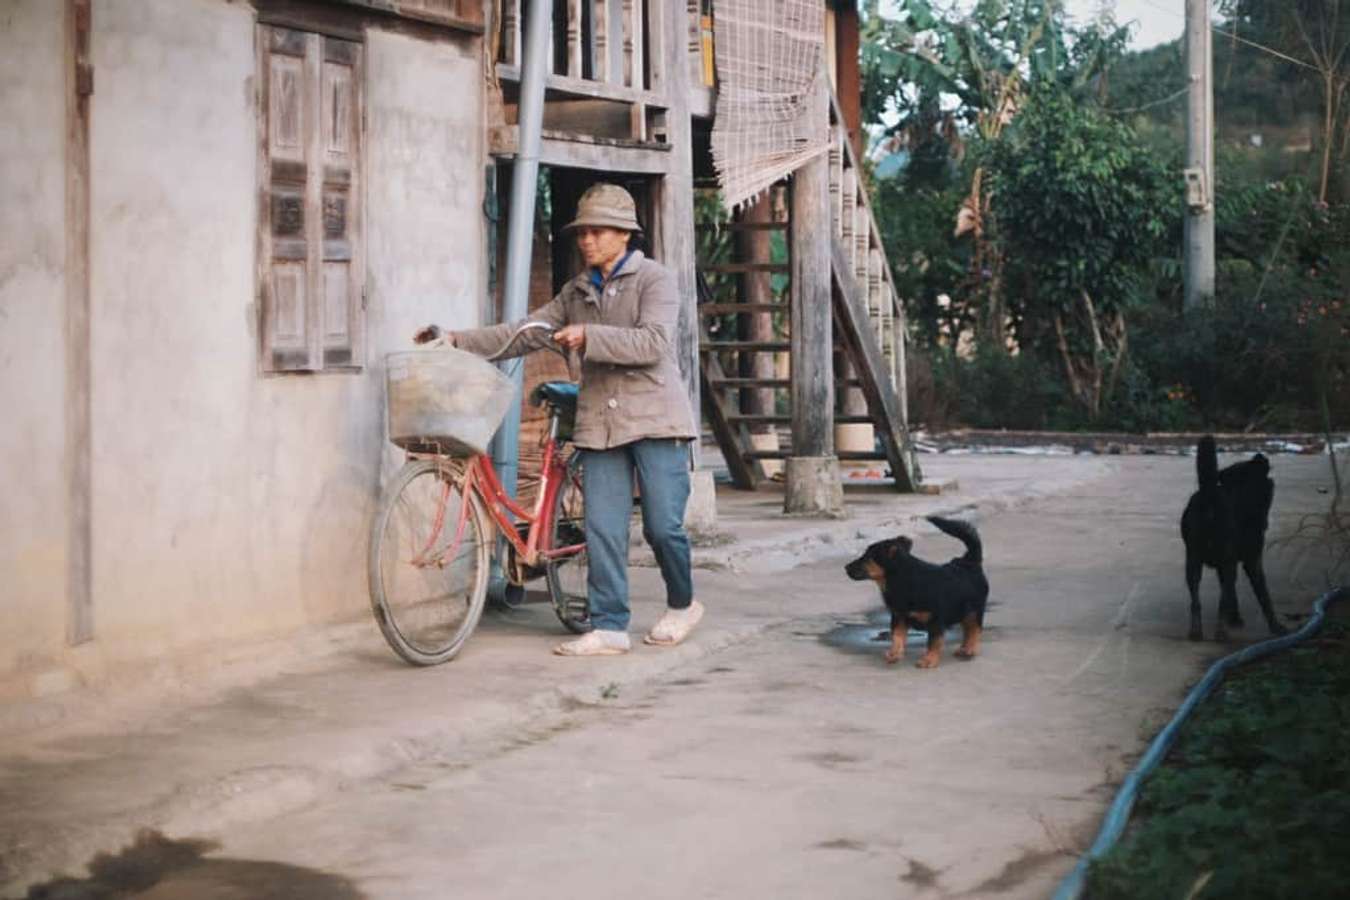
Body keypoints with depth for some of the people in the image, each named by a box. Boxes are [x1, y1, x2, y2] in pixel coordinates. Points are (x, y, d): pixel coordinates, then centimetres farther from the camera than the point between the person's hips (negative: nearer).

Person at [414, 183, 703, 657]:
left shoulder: (654, 279, -2)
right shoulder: (577, 292, 16)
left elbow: (653, 342, -17)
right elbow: (526, 333, 10)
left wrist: (589, 336, -25)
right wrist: (456, 340, 1)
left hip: (654, 420, -5)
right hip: (601, 423, 5)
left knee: (663, 525, -3)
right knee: (603, 530, -2)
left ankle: (682, 604, 21)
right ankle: (609, 627, 1)